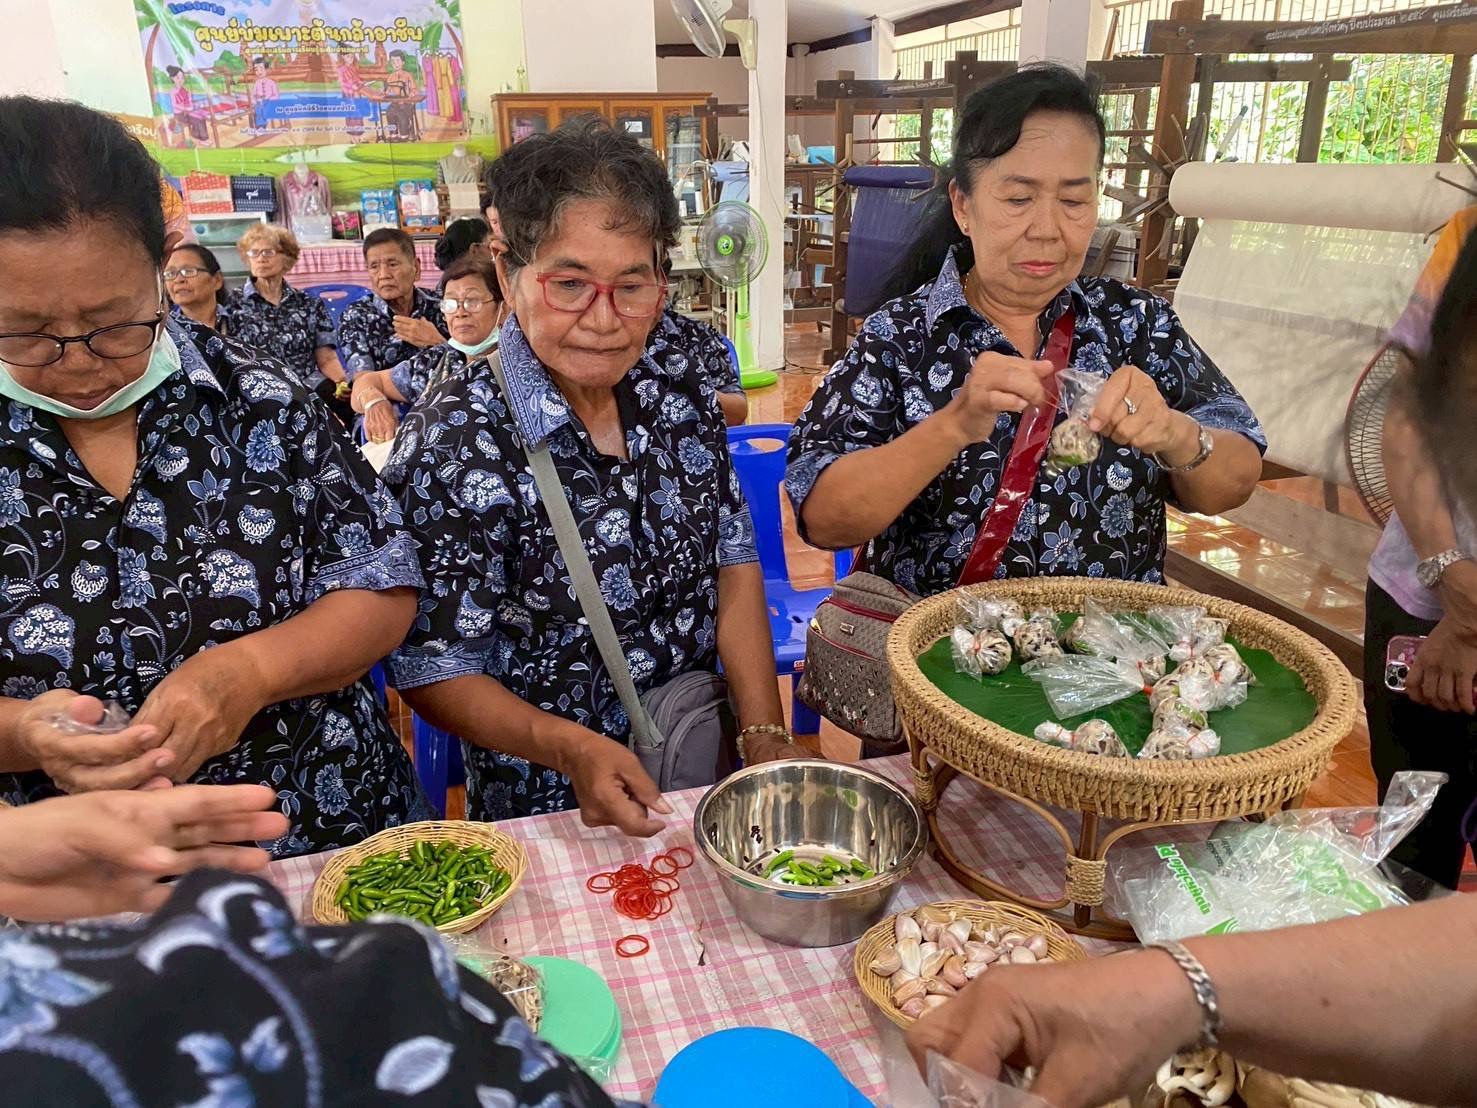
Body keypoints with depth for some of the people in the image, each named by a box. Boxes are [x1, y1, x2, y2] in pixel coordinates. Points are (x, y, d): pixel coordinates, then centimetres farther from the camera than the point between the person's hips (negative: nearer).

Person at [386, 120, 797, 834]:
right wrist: (569, 747, -26)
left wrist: (766, 738, -5)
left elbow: (734, 567, 5)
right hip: (548, 812, -3)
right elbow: (433, 671, -11)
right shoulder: (452, 442, -16)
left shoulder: (682, 402, 0)